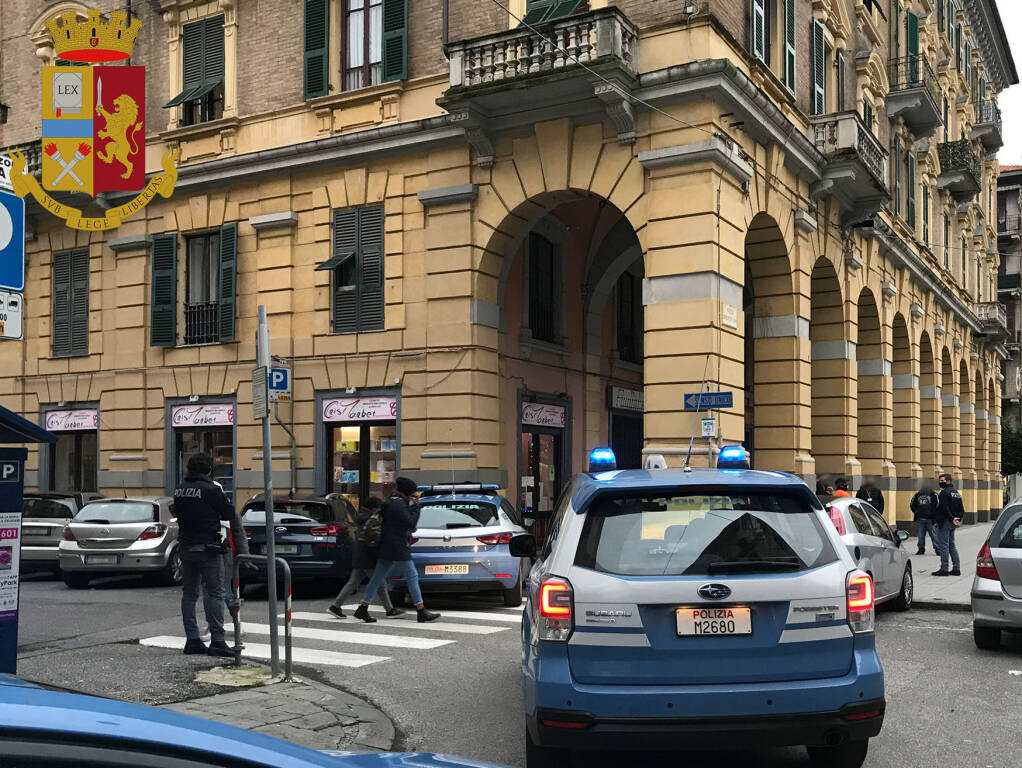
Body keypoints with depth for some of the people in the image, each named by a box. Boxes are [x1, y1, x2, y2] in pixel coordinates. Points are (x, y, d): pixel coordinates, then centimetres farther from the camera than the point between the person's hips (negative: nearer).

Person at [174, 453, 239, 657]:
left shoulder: (179, 489, 6)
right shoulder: (210, 489, -14)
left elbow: (178, 513, 13)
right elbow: (229, 514, -7)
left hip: (186, 546, 7)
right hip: (207, 547, -7)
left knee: (189, 593, 13)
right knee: (214, 594, -3)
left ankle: (192, 640, 15)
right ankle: (217, 641, -6)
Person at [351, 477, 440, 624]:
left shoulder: (391, 502, 17)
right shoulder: (399, 504, -16)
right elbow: (411, 523, -17)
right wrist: (415, 506, -9)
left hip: (386, 549, 10)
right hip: (398, 548, -10)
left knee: (378, 578, 9)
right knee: (412, 576, -2)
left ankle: (362, 609, 8)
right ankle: (421, 612, 1)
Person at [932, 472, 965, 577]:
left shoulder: (944, 492, -13)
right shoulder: (956, 492, 16)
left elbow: (945, 509, -21)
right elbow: (962, 509, 15)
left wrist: (952, 519, -17)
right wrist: (958, 519, 5)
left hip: (944, 522, -9)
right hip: (952, 524, 9)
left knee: (944, 545, -6)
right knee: (952, 545, 14)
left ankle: (944, 569, -5)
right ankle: (956, 568, 14)